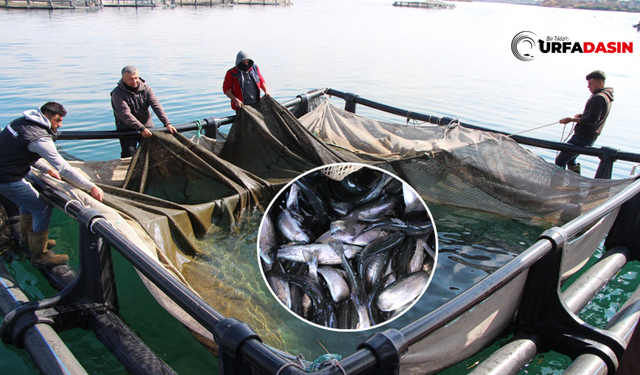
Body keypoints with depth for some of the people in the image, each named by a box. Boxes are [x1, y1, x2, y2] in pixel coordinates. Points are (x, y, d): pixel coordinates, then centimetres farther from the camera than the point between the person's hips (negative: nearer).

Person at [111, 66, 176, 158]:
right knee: (129, 153, -16)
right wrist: (141, 129, -32)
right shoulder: (117, 94, -16)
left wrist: (167, 123, -23)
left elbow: (156, 106, -12)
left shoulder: (146, 88, -4)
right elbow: (126, 114, -24)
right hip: (127, 129, -4)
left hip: (147, 126, 4)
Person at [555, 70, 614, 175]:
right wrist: (581, 115, 8)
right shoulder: (606, 96, 14)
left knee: (560, 161, -8)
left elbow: (592, 120, -26)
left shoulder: (598, 97, -20)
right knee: (570, 159, 24)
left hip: (582, 137, -11)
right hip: (591, 137, 11)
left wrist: (571, 119, -19)